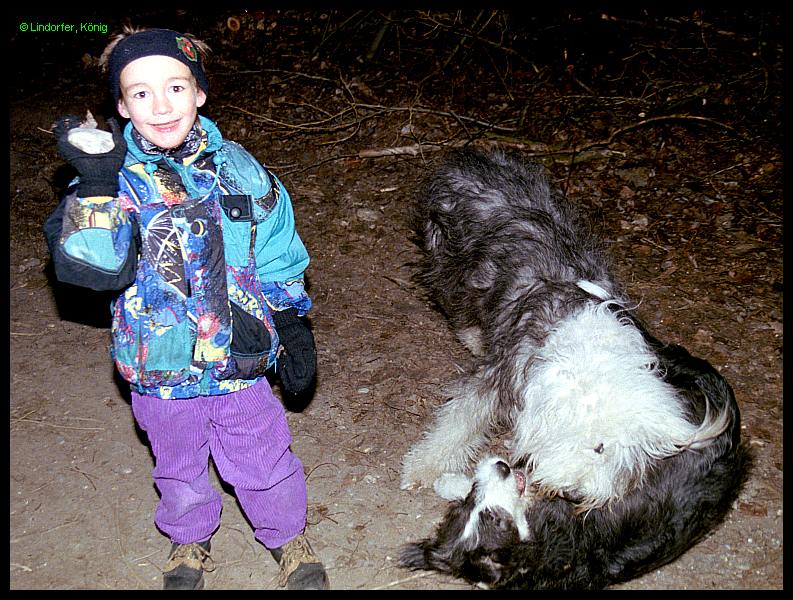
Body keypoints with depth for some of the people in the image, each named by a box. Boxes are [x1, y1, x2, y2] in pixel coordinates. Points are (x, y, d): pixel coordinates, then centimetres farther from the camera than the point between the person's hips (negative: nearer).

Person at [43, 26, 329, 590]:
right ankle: (189, 540, 52)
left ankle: (289, 537, 45)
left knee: (264, 464, 16)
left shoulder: (238, 170, -8)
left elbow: (280, 265, 3)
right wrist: (96, 185, -38)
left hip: (240, 362, 0)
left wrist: (294, 332, 6)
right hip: (159, 371, 0)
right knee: (178, 468, 23)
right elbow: (92, 268, -28)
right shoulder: (114, 179, -13)